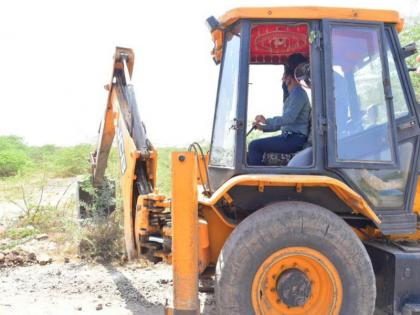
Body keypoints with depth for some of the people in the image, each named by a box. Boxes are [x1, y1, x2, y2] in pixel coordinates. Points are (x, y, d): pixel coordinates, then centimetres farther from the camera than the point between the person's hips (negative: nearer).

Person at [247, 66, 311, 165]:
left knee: (254, 146, -17)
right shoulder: (293, 94, 24)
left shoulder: (298, 93, -11)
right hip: (290, 136, 11)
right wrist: (263, 127, 19)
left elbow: (289, 118, -24)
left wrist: (266, 120, -15)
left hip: (295, 139, -11)